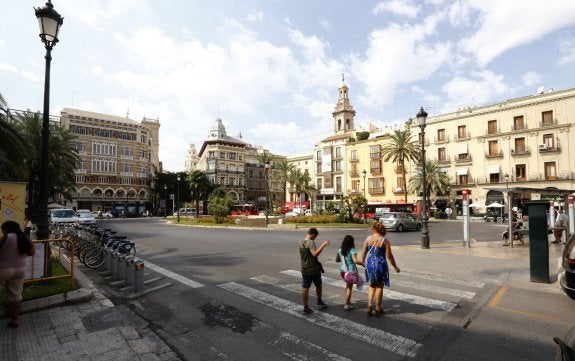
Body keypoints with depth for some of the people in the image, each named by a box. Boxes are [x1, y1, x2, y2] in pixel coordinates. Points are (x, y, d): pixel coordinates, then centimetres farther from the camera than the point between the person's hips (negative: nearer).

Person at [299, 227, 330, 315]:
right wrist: (323, 245, -31)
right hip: (314, 269, -6)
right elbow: (314, 254, -33)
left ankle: (306, 308, 11)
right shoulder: (311, 242, -19)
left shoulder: (301, 243, 6)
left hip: (304, 269, 6)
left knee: (305, 288, 7)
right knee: (318, 285, 18)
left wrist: (321, 246, 22)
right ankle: (319, 301, 34)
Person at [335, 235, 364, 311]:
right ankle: (347, 305, 12)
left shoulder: (340, 250, 2)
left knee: (348, 286, 24)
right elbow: (355, 260, -30)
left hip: (342, 270, 6)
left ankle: (348, 302, 33)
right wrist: (363, 263, -20)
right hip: (350, 271, -6)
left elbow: (337, 260, 11)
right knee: (349, 287, 8)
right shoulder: (352, 250, -17)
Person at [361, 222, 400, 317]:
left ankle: (369, 306, 13)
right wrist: (395, 267, 2)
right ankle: (378, 309, 22)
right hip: (380, 264, -2)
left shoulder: (368, 238, -4)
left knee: (372, 285, 19)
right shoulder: (385, 240, -12)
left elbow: (363, 252, 2)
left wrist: (363, 261, 20)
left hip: (370, 264, 3)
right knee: (379, 286, 13)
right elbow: (389, 256, -10)